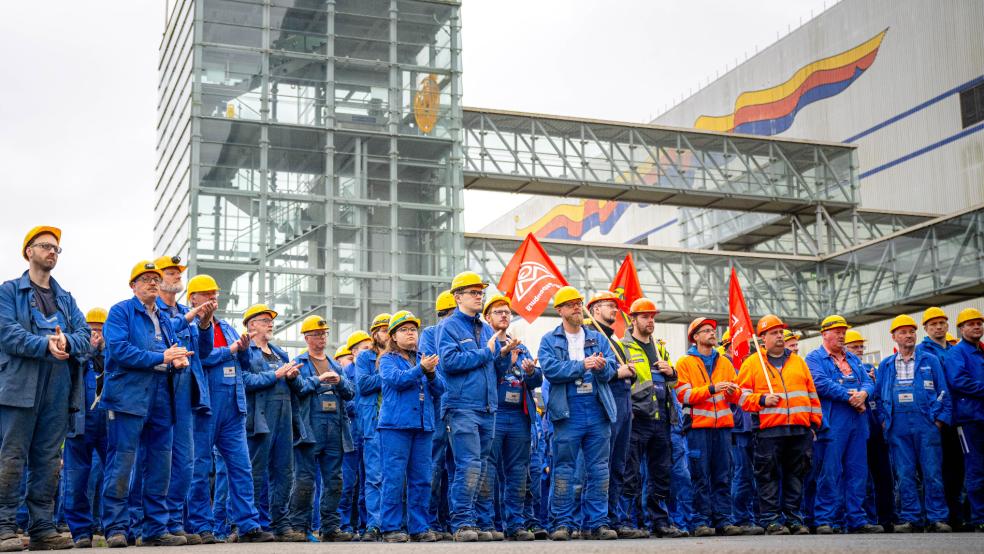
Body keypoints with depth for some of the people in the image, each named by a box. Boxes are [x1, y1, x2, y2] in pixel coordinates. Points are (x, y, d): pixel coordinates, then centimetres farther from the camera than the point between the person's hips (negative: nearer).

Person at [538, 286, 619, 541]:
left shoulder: (598, 338, 15)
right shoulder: (549, 341, 6)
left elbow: (611, 368, 2)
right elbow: (550, 369, -12)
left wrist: (602, 367, -21)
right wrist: (582, 365, -17)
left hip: (598, 411, 3)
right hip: (568, 412, -3)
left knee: (599, 470, 3)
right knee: (564, 470, -1)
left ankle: (596, 522, 9)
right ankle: (563, 523, 5)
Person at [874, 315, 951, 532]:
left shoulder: (930, 361, 9)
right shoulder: (885, 365, 14)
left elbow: (942, 392, 6)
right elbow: (879, 395, 15)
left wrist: (940, 418, -3)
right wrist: (884, 419, 3)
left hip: (926, 423, -2)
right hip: (898, 425, 2)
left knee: (932, 472, -4)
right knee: (904, 474, 2)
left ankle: (936, 518, 0)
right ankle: (910, 518, 7)